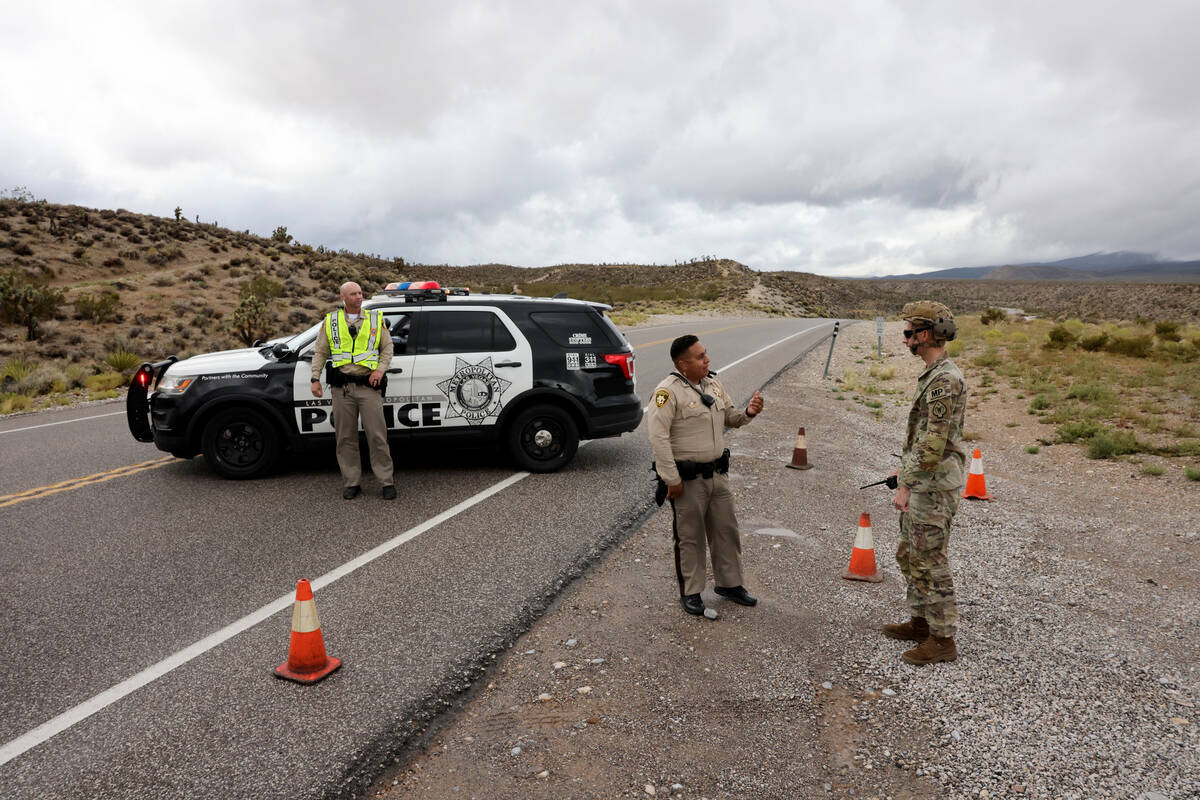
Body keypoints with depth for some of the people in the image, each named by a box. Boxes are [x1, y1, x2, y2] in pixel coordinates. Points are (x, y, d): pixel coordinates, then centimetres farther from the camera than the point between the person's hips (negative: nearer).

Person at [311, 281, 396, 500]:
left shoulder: (375, 319, 10)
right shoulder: (331, 321, 11)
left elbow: (387, 348, 12)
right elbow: (320, 352, 14)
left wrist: (380, 369, -4)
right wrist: (315, 379, 4)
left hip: (368, 386, -1)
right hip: (342, 387, 1)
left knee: (377, 435, -3)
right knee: (346, 438, 5)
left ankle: (387, 482, 5)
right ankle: (352, 483, 15)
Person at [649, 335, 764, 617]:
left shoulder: (713, 384, 7)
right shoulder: (668, 391, -17)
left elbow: (729, 418, 19)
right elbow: (658, 437, -21)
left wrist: (748, 412, -4)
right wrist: (672, 480, -21)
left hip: (717, 474, 7)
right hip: (688, 479, -7)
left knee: (726, 531, 17)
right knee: (690, 537, 7)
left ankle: (730, 584, 35)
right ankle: (690, 592, 24)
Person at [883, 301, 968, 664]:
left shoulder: (945, 380, -21)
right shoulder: (934, 374, 12)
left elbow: (934, 444, -25)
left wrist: (906, 485, -21)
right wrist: (906, 468, 22)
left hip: (934, 487, -10)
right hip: (923, 483, 10)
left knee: (930, 562, 0)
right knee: (909, 555, 19)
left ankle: (943, 639, 13)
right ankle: (921, 621, 33)